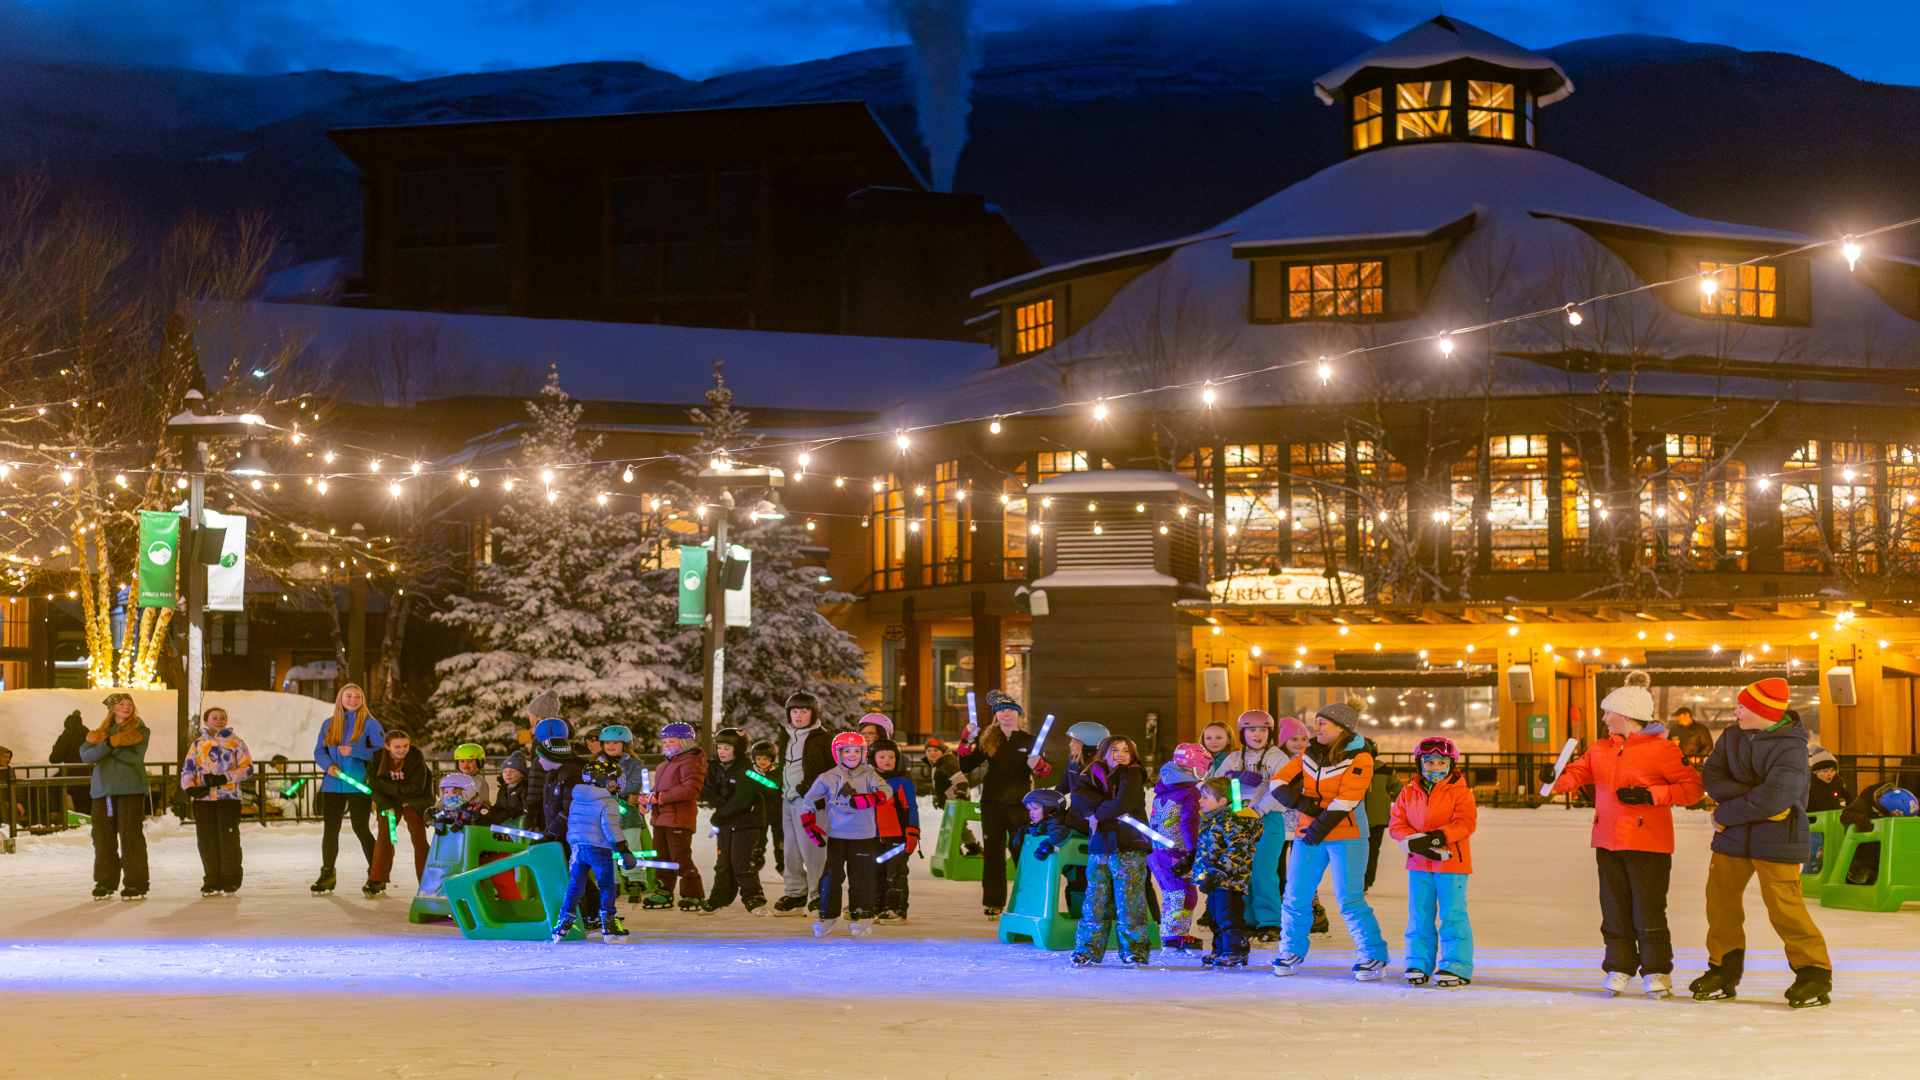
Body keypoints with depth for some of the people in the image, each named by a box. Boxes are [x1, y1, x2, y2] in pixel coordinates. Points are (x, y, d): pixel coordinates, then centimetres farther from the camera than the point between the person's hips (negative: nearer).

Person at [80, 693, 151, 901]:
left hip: (130, 790, -4)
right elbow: (87, 755, 0)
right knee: (103, 837, 4)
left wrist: (102, 744, -9)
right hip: (103, 790, 4)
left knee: (130, 836, -7)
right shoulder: (102, 732, 16)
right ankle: (105, 882, 13)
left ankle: (135, 884, -4)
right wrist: (110, 743, -16)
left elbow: (136, 756, -12)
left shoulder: (140, 731, 5)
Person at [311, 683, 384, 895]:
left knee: (360, 829, -4)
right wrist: (328, 766, -7)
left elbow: (380, 750, -7)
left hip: (358, 784, -4)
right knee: (330, 829, 5)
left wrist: (354, 751, -18)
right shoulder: (329, 725, 12)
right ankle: (327, 876, 13)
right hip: (332, 785, 4)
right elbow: (319, 751, 13)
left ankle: (375, 874, 7)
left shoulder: (369, 724, -1)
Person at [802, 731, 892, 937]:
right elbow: (810, 800, 11)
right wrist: (809, 824, 1)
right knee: (830, 875, -2)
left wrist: (867, 800, -31)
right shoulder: (827, 778, 4)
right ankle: (827, 916, 10)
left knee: (861, 876, 2)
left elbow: (886, 791, -13)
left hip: (864, 836, -1)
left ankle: (861, 917, 13)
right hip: (836, 835, 1)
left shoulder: (868, 776, 1)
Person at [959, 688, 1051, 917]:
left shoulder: (1029, 741, 5)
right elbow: (966, 766, 5)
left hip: (1020, 806, -2)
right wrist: (967, 742, -8)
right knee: (993, 855, 4)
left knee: (1023, 854, -4)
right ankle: (993, 905, 10)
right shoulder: (988, 740, 8)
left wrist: (1038, 765, -18)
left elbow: (1045, 770, 5)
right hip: (992, 806, 2)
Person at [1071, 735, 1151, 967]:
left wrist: (1097, 815, -4)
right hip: (1099, 847, 4)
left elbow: (1123, 803, -15)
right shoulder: (1092, 775, 12)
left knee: (1129, 900, -5)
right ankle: (1088, 949, 12)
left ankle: (1133, 951, 2)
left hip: (1129, 846, -4)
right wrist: (1108, 808, -17)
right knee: (1095, 900, 4)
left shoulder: (1132, 775, 1)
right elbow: (1079, 795, -8)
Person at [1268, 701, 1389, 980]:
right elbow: (1279, 783, 6)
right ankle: (1293, 952, 22)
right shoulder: (1309, 755, 9)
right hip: (1308, 835, 5)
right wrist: (1303, 803, -10)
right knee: (1296, 897, 5)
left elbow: (1345, 801, -16)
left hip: (1346, 837, -5)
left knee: (1349, 900, -9)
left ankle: (1374, 957, 1)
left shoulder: (1359, 759, -9)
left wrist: (1319, 829, -17)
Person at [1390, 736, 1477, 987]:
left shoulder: (1460, 792, -1)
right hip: (1419, 863, 4)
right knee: (1419, 916, 6)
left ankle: (1457, 966, 3)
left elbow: (1465, 822, -12)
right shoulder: (1408, 793, 9)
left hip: (1452, 863, -4)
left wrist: (1440, 836, -25)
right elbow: (1396, 822, 5)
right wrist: (1412, 841, -14)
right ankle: (1419, 964, 14)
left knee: (1452, 915, -3)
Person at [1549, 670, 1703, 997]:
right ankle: (1619, 967, 17)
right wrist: (1557, 780, -21)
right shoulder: (1600, 750, 14)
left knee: (1648, 909, -4)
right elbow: (1579, 771, 3)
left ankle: (1657, 971, 6)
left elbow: (1692, 787, -7)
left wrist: (1649, 795, -17)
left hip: (1647, 844, -6)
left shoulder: (1660, 749, -5)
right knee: (1614, 909, 8)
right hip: (1608, 842, 6)